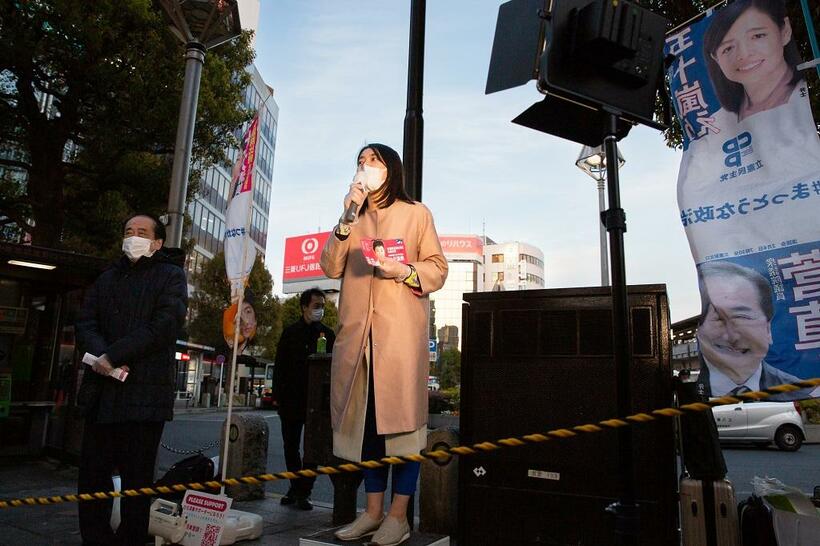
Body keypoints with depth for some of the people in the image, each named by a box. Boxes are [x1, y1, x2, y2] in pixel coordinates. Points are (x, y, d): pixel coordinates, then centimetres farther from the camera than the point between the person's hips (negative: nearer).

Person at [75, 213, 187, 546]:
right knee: (92, 474, 9)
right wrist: (101, 357, -11)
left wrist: (113, 355, -15)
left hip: (145, 393, -5)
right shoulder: (108, 278, 20)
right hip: (101, 391, 5)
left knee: (136, 478, 2)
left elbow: (164, 326, -11)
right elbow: (85, 323, 10)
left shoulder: (170, 275, 3)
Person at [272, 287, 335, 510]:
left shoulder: (327, 334, 6)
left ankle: (303, 493, 7)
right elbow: (279, 366, 4)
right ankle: (296, 488, 24)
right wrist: (278, 396, -3)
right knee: (290, 446, 10)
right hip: (292, 398, 1)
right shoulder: (290, 333, 6)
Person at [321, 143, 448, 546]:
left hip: (401, 330, -4)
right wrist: (347, 217, -1)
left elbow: (437, 268, 5)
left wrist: (404, 271, -14)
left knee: (401, 417, -4)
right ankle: (373, 510, 15)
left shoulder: (416, 213, 11)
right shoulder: (353, 219, 22)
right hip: (357, 331, 4)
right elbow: (331, 268, 8)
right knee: (366, 419, 5)